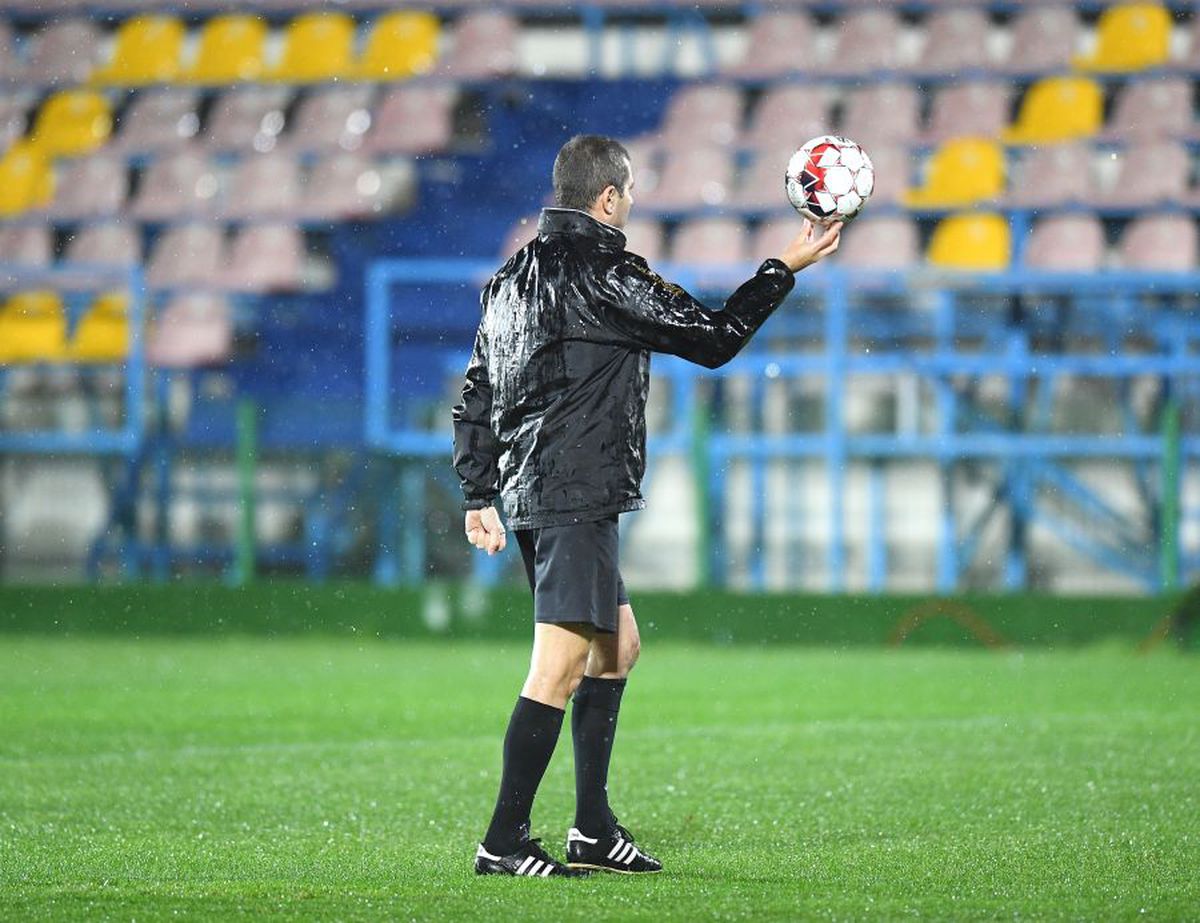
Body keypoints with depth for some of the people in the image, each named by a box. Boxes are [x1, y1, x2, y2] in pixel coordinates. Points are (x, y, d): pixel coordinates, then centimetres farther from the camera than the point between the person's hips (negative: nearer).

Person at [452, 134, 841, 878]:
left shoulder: (516, 274, 14)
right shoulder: (605, 275, -12)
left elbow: (477, 394, 17)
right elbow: (715, 339, -6)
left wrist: (480, 496, 21)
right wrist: (785, 268, 5)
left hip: (529, 488, 10)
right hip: (578, 494, -10)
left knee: (618, 645, 19)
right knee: (562, 664, -9)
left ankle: (594, 830, 21)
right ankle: (505, 842, -10)